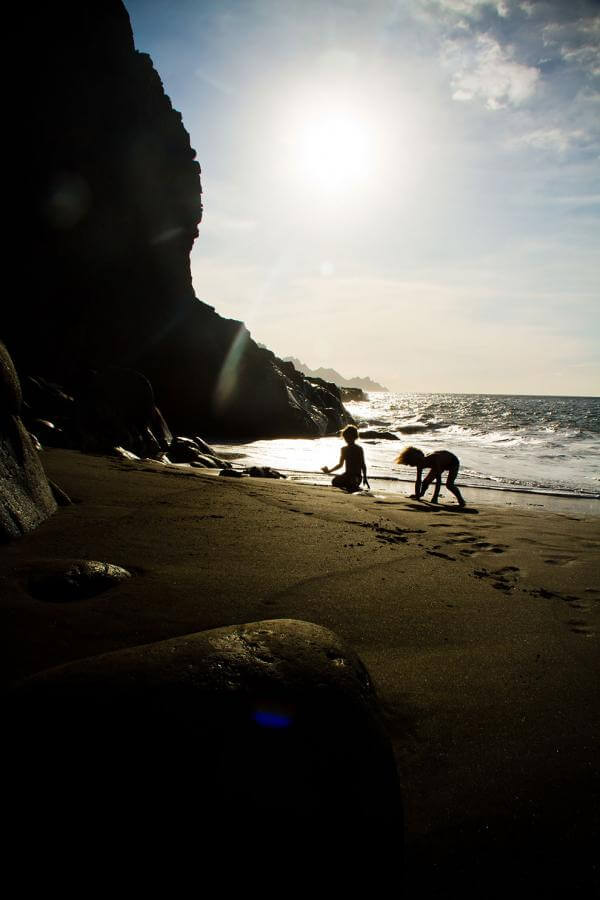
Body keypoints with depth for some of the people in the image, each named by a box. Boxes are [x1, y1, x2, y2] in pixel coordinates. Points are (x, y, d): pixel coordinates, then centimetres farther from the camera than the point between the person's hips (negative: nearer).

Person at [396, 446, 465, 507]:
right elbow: (418, 481, -15)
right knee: (426, 481, -2)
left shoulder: (434, 461, -42)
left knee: (449, 484, -25)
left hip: (453, 462, -7)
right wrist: (417, 496, -20)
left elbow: (438, 480, -43)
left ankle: (461, 501, -6)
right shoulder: (420, 465, -22)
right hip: (443, 464, 7)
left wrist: (435, 497, -45)